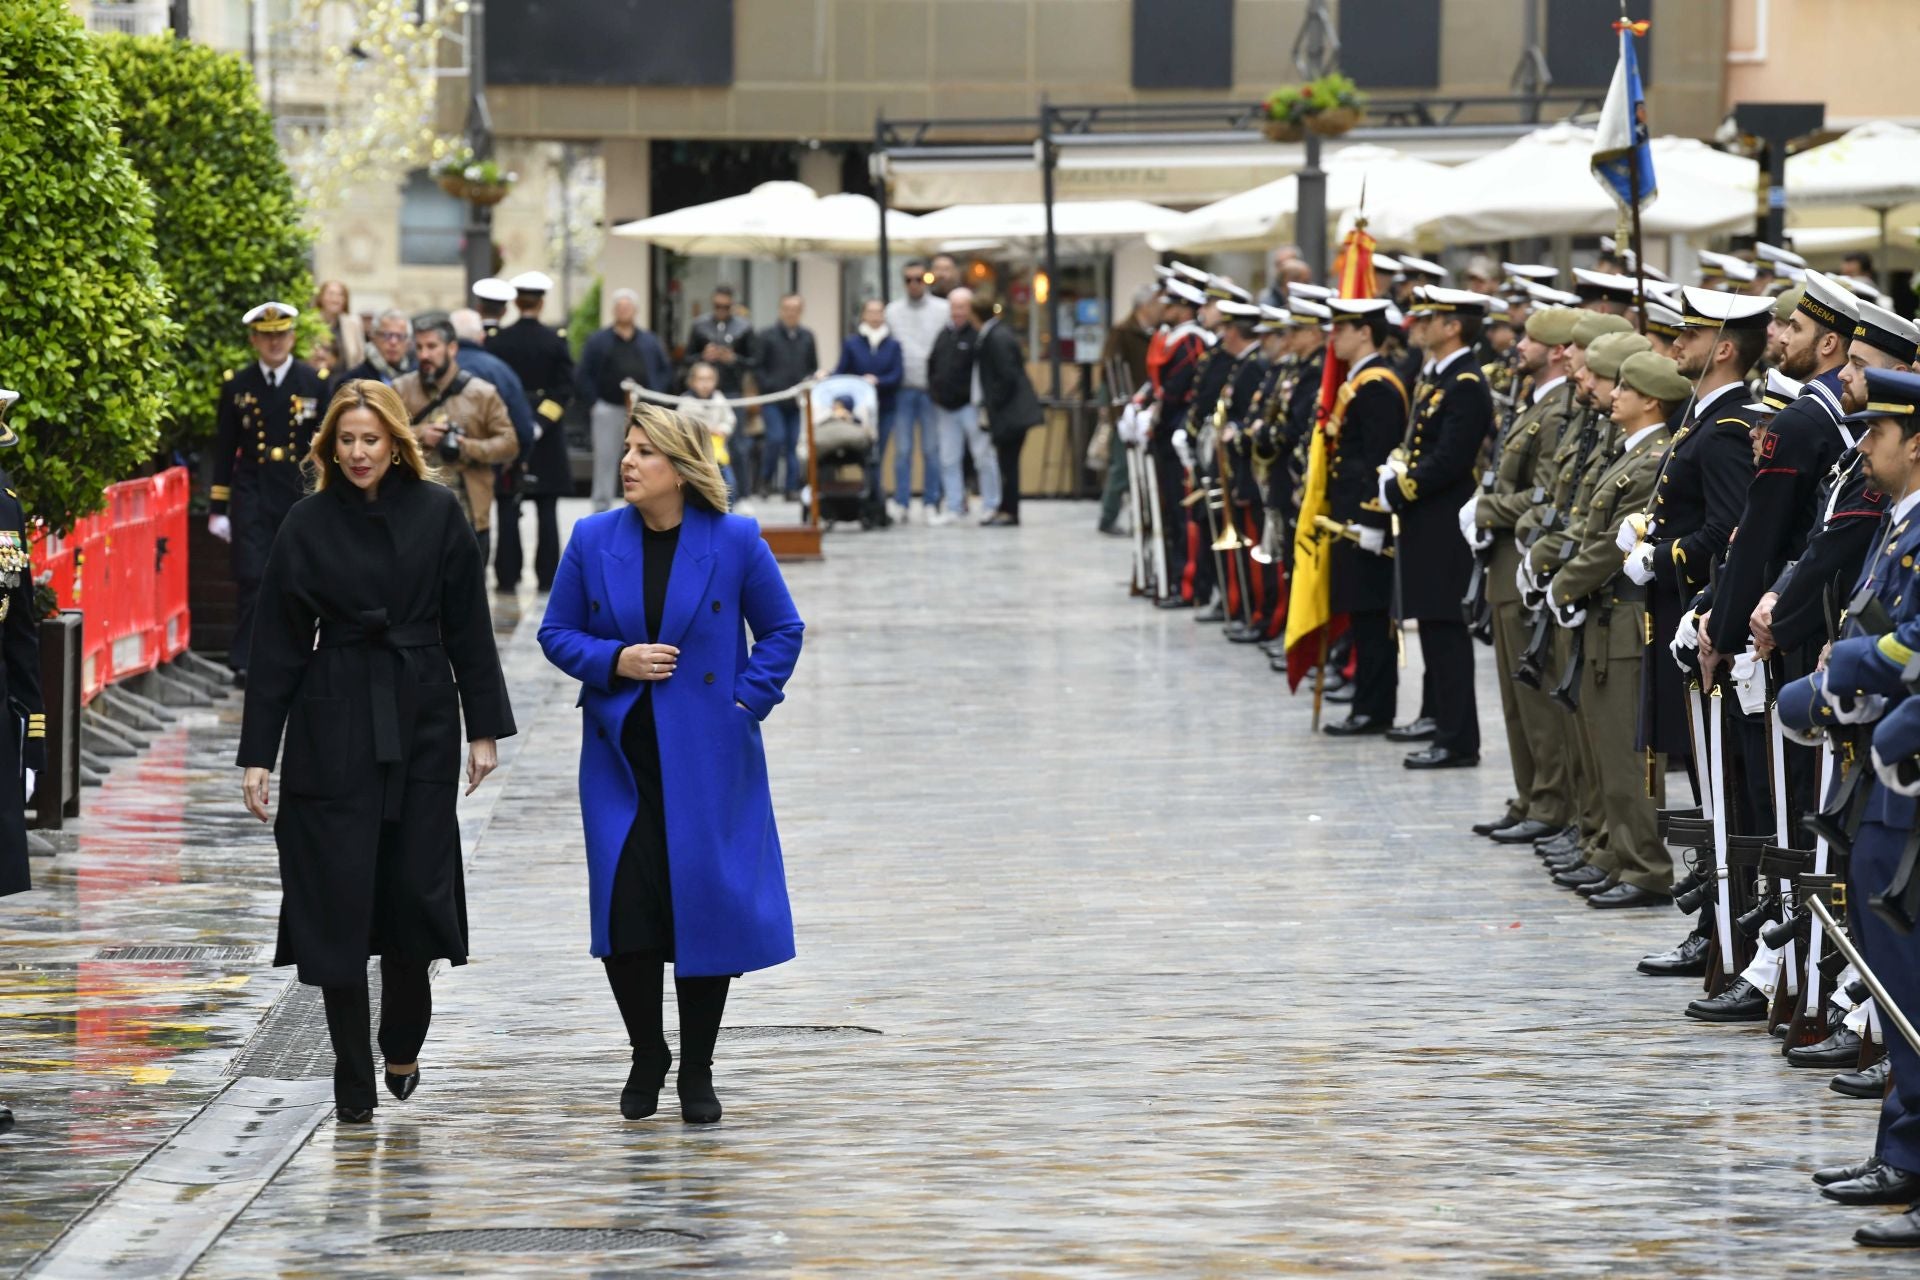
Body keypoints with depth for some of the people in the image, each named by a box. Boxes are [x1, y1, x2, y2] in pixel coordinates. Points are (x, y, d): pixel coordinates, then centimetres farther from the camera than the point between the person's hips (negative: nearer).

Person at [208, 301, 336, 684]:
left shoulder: (317, 383, 3)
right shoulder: (237, 386, 5)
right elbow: (224, 451, 8)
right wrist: (217, 508, 4)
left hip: (302, 495, 0)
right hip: (252, 498, 0)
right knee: (252, 580, -8)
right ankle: (245, 663, -6)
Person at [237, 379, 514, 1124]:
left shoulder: (437, 514, 1)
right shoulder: (308, 524, -1)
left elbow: (467, 627, 4)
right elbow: (276, 642, 0)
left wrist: (484, 727, 1)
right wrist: (258, 752, -2)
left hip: (421, 724, 1)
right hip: (333, 727, -1)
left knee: (416, 889, 1)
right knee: (339, 900, -3)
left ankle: (402, 1047, 26)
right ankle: (353, 1085, 5)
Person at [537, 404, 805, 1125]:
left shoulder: (735, 542, -4)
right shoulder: (594, 540, 2)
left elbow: (781, 631, 6)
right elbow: (557, 633, 8)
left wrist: (747, 701, -4)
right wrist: (614, 660, -10)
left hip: (707, 759, -1)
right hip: (621, 758, 2)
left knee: (707, 907, 1)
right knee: (623, 909, -5)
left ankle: (696, 1073, 16)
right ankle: (646, 1057, 17)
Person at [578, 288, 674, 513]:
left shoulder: (650, 342, 10)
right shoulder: (598, 341, 4)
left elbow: (666, 371, 15)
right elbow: (583, 376, 2)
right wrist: (594, 402, -6)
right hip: (608, 408, -2)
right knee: (605, 460, -1)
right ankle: (601, 507, 5)